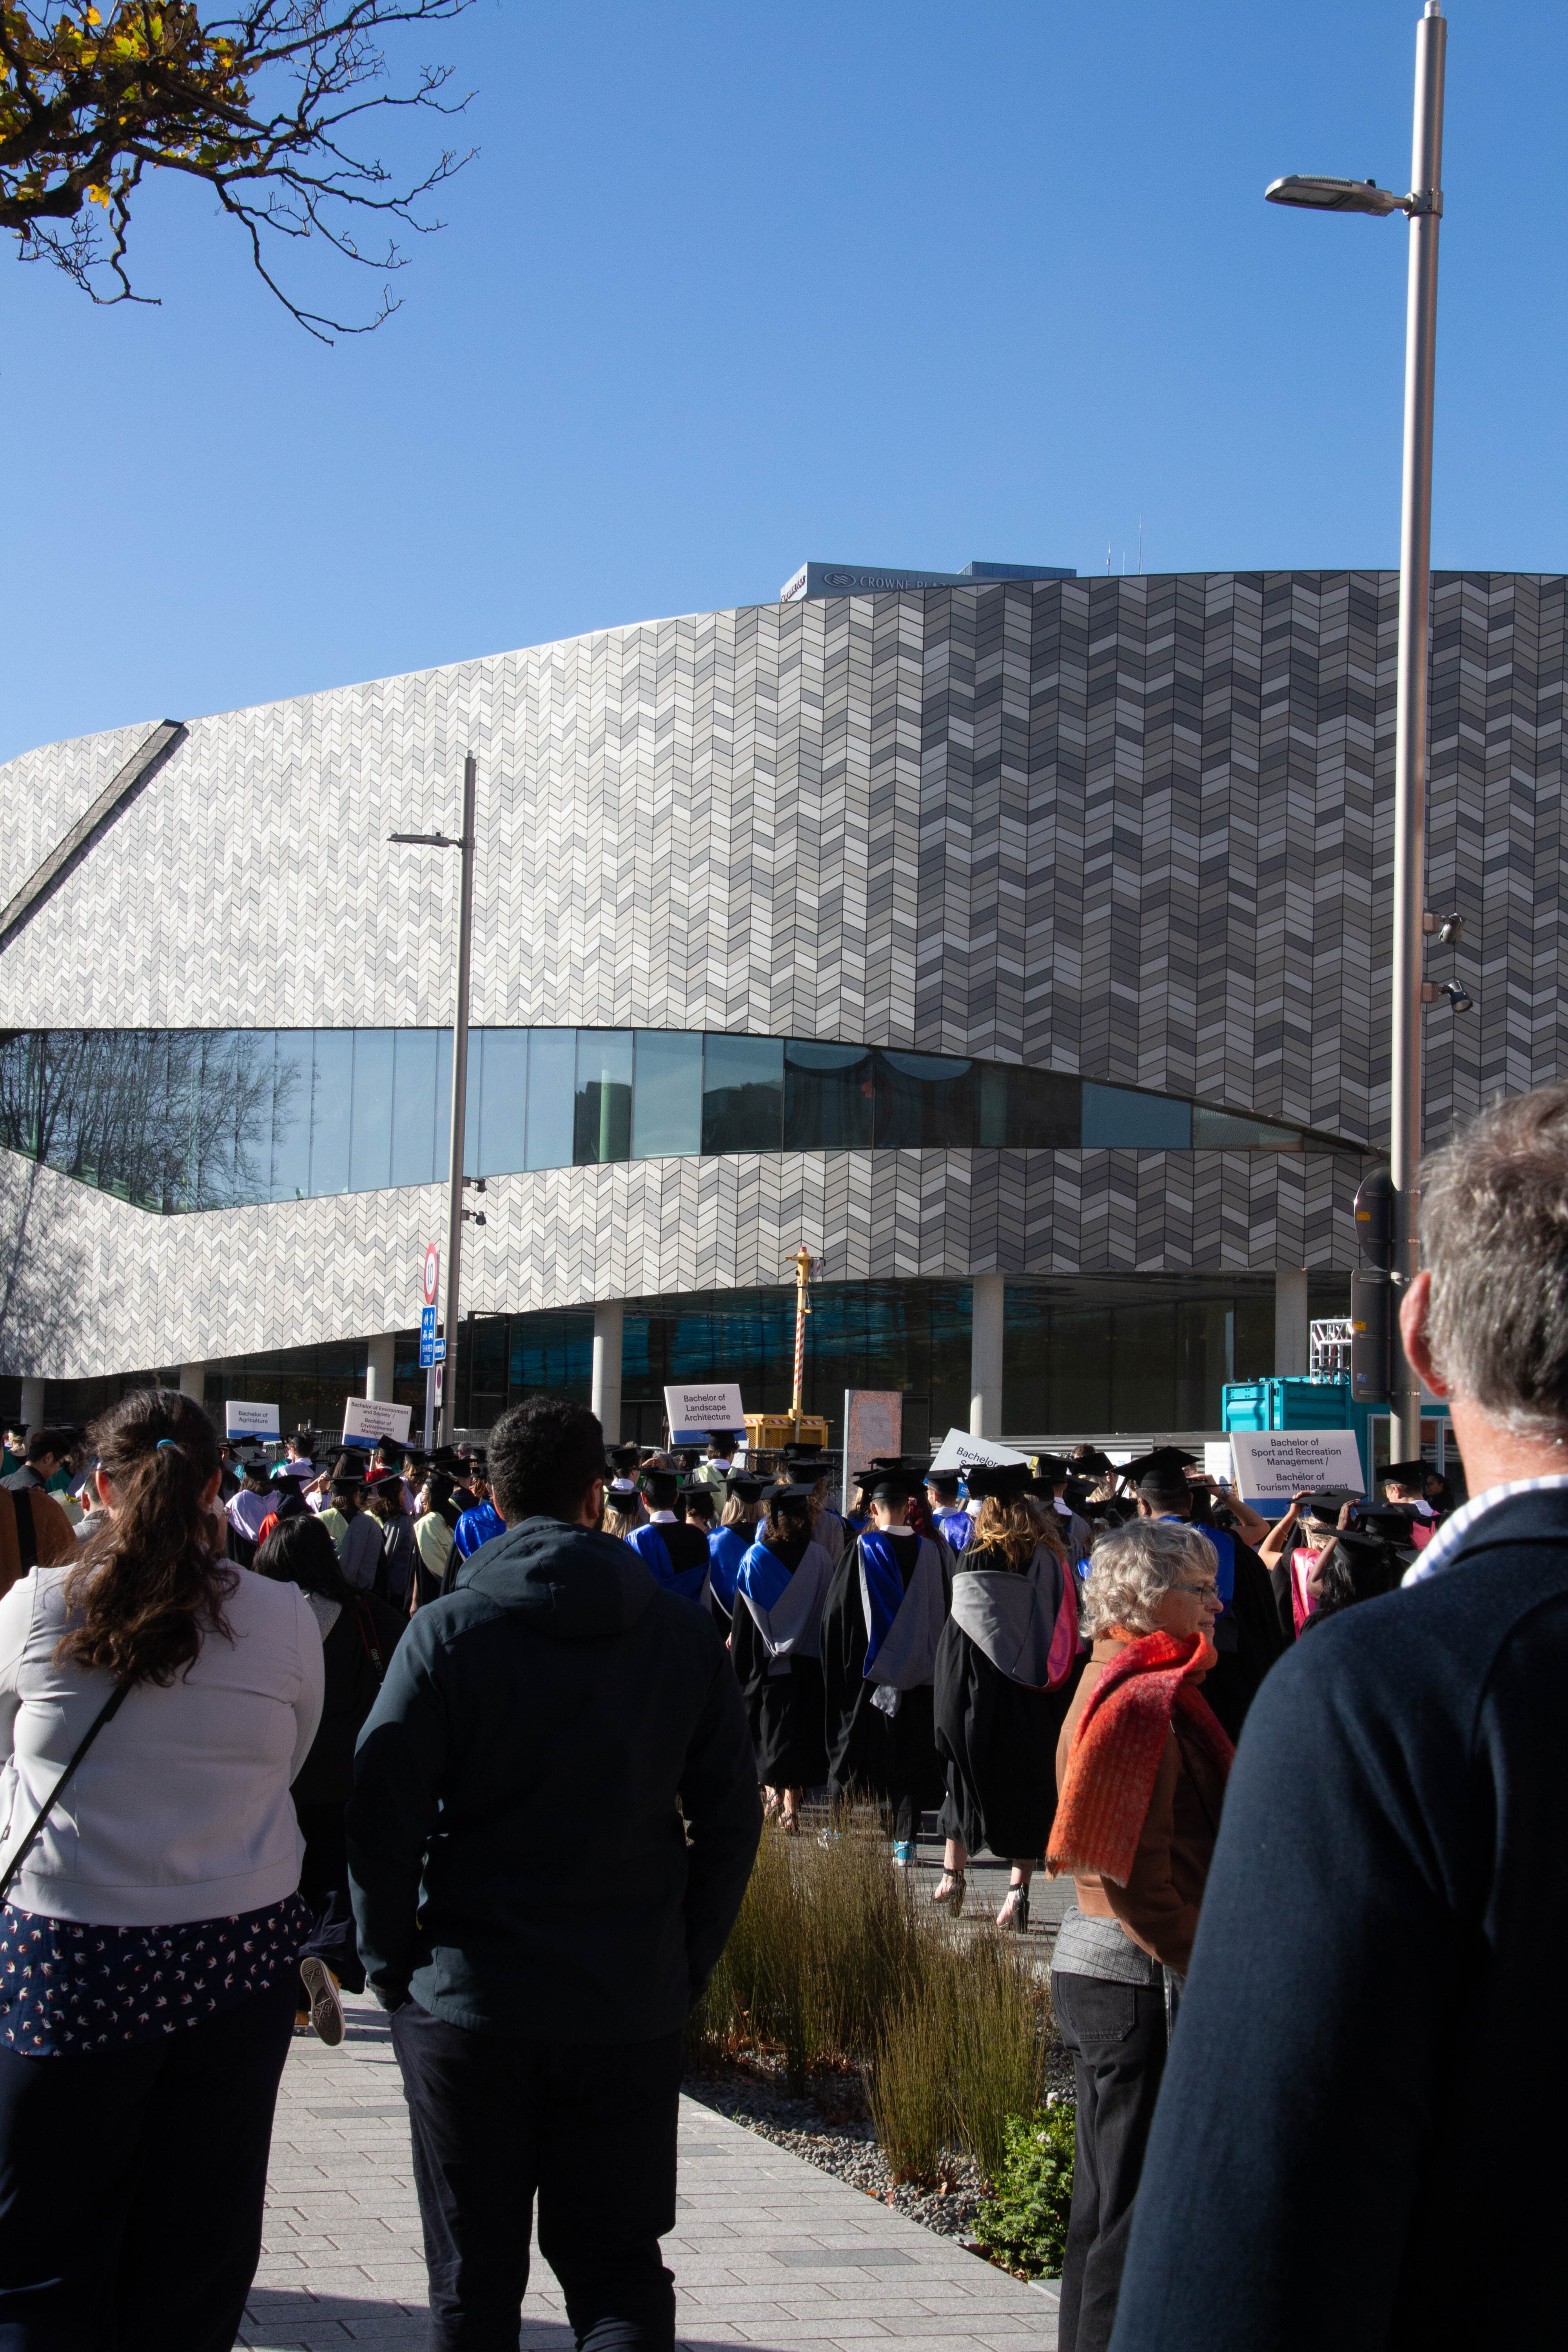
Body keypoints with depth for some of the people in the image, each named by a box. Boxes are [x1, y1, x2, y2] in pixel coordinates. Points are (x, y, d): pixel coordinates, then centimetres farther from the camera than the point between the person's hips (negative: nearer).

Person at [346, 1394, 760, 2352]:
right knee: (617, 2258, 10)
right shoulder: (684, 1635, 2)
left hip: (471, 2001, -2)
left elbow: (382, 1815, -11)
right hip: (633, 2011, 2)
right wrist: (686, 1969, 11)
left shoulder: (448, 1632, -8)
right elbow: (731, 1817, 3)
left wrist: (394, 1966, 1)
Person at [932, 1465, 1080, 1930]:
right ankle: (1018, 1892, -2)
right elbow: (1067, 1627, 2)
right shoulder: (1050, 1555, -1)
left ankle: (953, 1878, 21)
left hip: (981, 1688, -1)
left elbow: (960, 1630, -6)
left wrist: (950, 1709, 0)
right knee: (1027, 1787, 5)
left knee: (969, 1779, 15)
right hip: (1035, 1697, 1)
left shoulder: (975, 1557, -7)